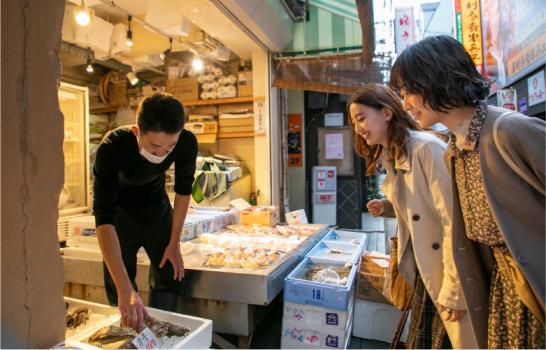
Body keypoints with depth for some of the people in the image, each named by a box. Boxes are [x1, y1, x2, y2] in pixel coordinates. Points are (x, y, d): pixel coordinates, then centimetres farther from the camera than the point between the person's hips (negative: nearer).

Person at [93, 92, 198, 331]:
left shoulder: (187, 143, -29)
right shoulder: (112, 147, -38)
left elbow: (183, 190, -12)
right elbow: (104, 218, -43)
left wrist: (174, 243, -8)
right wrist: (125, 290, -50)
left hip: (157, 204, 3)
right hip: (121, 208, -2)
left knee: (170, 276, 6)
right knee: (119, 287, -1)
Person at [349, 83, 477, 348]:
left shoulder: (428, 148, -22)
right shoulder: (391, 156, 5)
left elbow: (454, 219, -24)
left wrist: (453, 292, -22)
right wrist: (387, 208, -3)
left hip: (451, 270, -7)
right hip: (425, 266, 8)